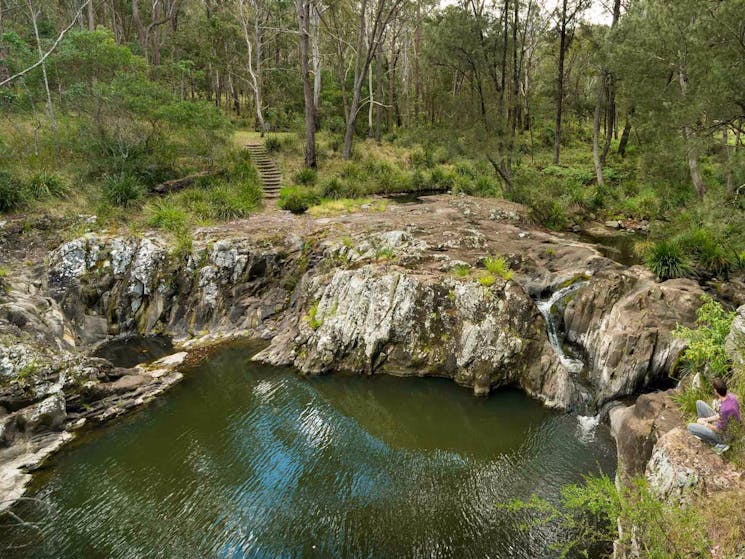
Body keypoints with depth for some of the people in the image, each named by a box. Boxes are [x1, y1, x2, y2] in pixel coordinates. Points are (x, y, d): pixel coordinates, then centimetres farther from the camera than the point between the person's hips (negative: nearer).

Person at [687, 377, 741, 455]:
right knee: (699, 403, 7)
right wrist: (706, 419, -2)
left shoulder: (724, 409, -40)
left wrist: (705, 423, -10)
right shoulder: (731, 396, -16)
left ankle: (719, 444, 1)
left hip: (722, 434, -8)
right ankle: (703, 434, 20)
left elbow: (719, 430, -25)